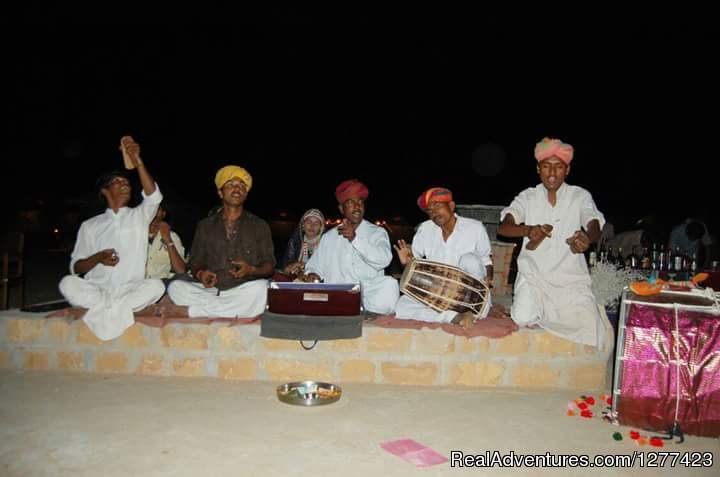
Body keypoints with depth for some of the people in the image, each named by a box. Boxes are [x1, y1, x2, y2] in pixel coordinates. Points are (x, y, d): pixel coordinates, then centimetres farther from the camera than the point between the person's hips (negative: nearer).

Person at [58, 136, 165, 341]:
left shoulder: (139, 216, 10)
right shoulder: (90, 225, 13)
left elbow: (153, 196, -13)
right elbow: (76, 267, 8)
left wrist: (137, 161, -25)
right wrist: (98, 258, -14)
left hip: (131, 290, 0)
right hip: (96, 290, 1)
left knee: (156, 285, -31)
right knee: (67, 284, -29)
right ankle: (117, 309, -25)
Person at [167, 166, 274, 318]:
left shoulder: (259, 226, 11)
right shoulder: (205, 225, 16)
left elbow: (269, 266, 8)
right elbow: (195, 262, 15)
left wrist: (251, 270, -14)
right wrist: (200, 274, -9)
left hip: (244, 291, -1)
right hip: (209, 291, 2)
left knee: (261, 287, -35)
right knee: (176, 287, -24)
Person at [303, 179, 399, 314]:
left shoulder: (377, 232, 9)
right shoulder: (329, 237, 19)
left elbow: (384, 259, -8)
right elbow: (315, 264, 18)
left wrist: (355, 239, -14)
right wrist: (313, 274, -5)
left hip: (369, 294, -3)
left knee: (389, 284, -32)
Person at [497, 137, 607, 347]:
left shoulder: (580, 196, 2)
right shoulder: (528, 196, 3)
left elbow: (595, 225, -15)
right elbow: (503, 227, -10)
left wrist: (587, 237, -41)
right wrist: (528, 230, -33)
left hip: (571, 278, 0)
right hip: (533, 275, 0)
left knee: (591, 330, -15)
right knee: (524, 319, -23)